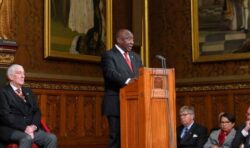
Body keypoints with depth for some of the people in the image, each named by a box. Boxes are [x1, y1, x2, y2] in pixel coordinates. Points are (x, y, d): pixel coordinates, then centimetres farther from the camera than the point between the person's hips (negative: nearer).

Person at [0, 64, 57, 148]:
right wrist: (24, 127, -19)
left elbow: (37, 111, 15)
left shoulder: (28, 91, 22)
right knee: (27, 138, -37)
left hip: (31, 128, 6)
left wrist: (33, 126, -6)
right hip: (11, 130, -6)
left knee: (52, 138, -20)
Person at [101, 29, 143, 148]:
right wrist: (127, 81, -36)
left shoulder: (135, 57, 21)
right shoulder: (109, 55, -2)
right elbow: (111, 73, -19)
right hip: (117, 104, -6)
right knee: (117, 137, -5)